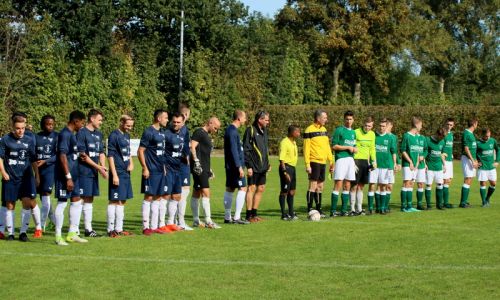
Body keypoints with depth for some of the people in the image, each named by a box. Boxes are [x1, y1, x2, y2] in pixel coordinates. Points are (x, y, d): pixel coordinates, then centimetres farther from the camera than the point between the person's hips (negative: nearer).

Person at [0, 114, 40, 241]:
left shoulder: (29, 140, 6)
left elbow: (33, 160, 13)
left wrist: (37, 175, 11)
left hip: (26, 176, 1)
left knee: (27, 202, -10)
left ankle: (23, 232, 0)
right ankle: (10, 233, 14)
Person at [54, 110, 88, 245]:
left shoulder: (72, 134, 14)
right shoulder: (65, 134, -15)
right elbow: (62, 156, -20)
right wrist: (68, 177, -21)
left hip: (73, 174, 10)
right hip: (65, 175, -10)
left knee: (76, 202, 12)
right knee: (62, 203, -3)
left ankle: (72, 234, 19)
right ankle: (58, 236, 3)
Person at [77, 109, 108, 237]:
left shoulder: (98, 134, 16)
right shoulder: (82, 133, -10)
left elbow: (101, 152, 18)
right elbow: (83, 155, -13)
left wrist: (103, 166, -1)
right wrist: (98, 167, -13)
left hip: (94, 172, 8)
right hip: (83, 172, -8)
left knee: (90, 199, 11)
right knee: (83, 198, -8)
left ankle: (88, 228, 16)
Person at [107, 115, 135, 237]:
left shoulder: (127, 135, 14)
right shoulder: (114, 135, -11)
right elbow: (110, 156, -14)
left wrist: (131, 163, 5)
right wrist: (114, 175, -18)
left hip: (126, 173, 9)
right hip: (118, 173, -9)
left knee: (123, 201, 12)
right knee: (114, 201, -5)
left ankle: (119, 229, 19)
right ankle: (111, 230, -1)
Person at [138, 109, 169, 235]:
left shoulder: (162, 132, 13)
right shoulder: (148, 132, -12)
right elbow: (140, 151, -13)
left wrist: (163, 166, 17)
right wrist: (145, 168, -17)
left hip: (160, 171, 8)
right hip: (151, 172, -8)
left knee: (158, 197, 10)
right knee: (149, 197, -5)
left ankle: (154, 226, 16)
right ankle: (146, 227, 0)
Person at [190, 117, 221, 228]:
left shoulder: (206, 135, 22)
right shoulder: (199, 132, -8)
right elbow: (192, 147, -17)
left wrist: (209, 169, 27)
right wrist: (196, 162, -24)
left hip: (204, 168, 10)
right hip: (198, 168, -10)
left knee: (197, 193, 12)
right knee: (206, 192, -14)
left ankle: (196, 221, 16)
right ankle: (208, 221, -16)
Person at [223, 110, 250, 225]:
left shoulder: (230, 130, 16)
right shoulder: (232, 131, -16)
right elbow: (234, 151, -21)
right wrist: (239, 167, -22)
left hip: (230, 166, 10)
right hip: (234, 166, -10)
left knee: (229, 189, 10)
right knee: (242, 188, -8)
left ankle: (227, 217, 14)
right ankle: (237, 217, -10)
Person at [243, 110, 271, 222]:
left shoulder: (264, 130, 14)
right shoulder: (250, 130, -11)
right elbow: (246, 149, -14)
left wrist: (267, 163, 16)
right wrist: (249, 166, -18)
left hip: (262, 167, 8)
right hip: (254, 167, -8)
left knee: (261, 189, 10)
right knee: (251, 188, -4)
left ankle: (254, 213, 18)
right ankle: (249, 215, 1)